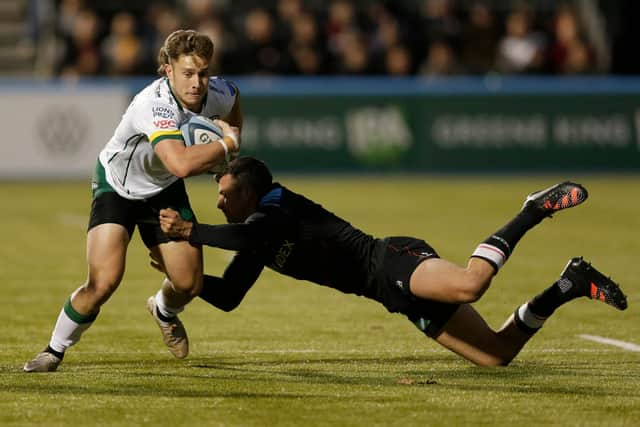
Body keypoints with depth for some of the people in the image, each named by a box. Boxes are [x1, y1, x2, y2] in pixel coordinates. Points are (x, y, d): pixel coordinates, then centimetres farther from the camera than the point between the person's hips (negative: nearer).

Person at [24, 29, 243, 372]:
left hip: (164, 190, 6)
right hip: (116, 186, -6)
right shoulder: (156, 105, -39)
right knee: (104, 281, -22)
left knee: (189, 285, 1)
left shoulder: (216, 93, -17)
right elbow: (182, 163, -55)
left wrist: (233, 135, -1)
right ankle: (55, 349, 3)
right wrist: (227, 143, -39)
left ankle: (164, 311, 41)